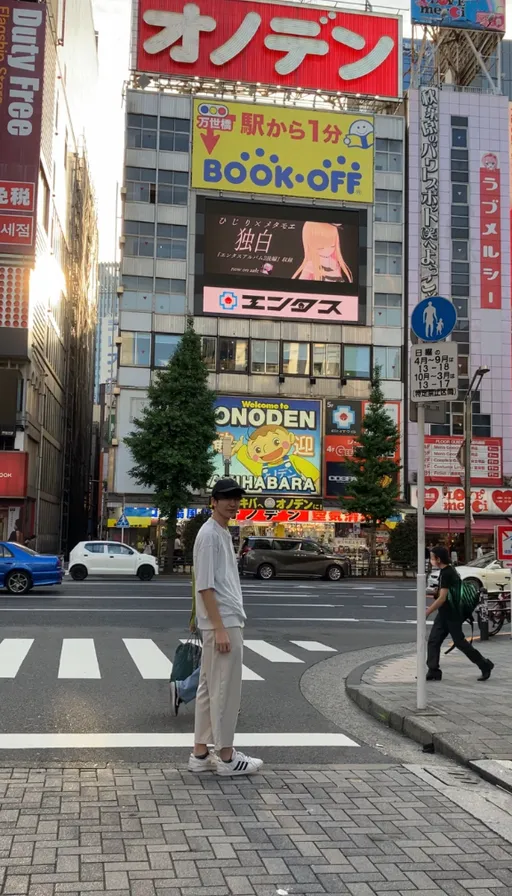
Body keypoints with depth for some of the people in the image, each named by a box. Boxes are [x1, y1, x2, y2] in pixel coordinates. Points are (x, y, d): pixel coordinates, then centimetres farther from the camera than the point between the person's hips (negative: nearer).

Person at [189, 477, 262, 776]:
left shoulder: (224, 534, 16)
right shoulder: (209, 535, -14)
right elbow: (205, 586, -20)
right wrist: (220, 628, -22)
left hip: (228, 621, 10)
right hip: (222, 623, -10)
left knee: (210, 688, 12)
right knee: (225, 689, -2)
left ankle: (201, 754, 19)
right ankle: (227, 757, 7)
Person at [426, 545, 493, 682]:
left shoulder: (446, 574, -21)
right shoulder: (450, 571, 10)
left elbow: (442, 598, -25)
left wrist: (427, 612, -21)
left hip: (452, 616, -10)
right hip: (444, 615, 10)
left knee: (460, 642, 1)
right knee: (433, 641, 4)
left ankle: (485, 665, 15)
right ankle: (433, 672, 5)